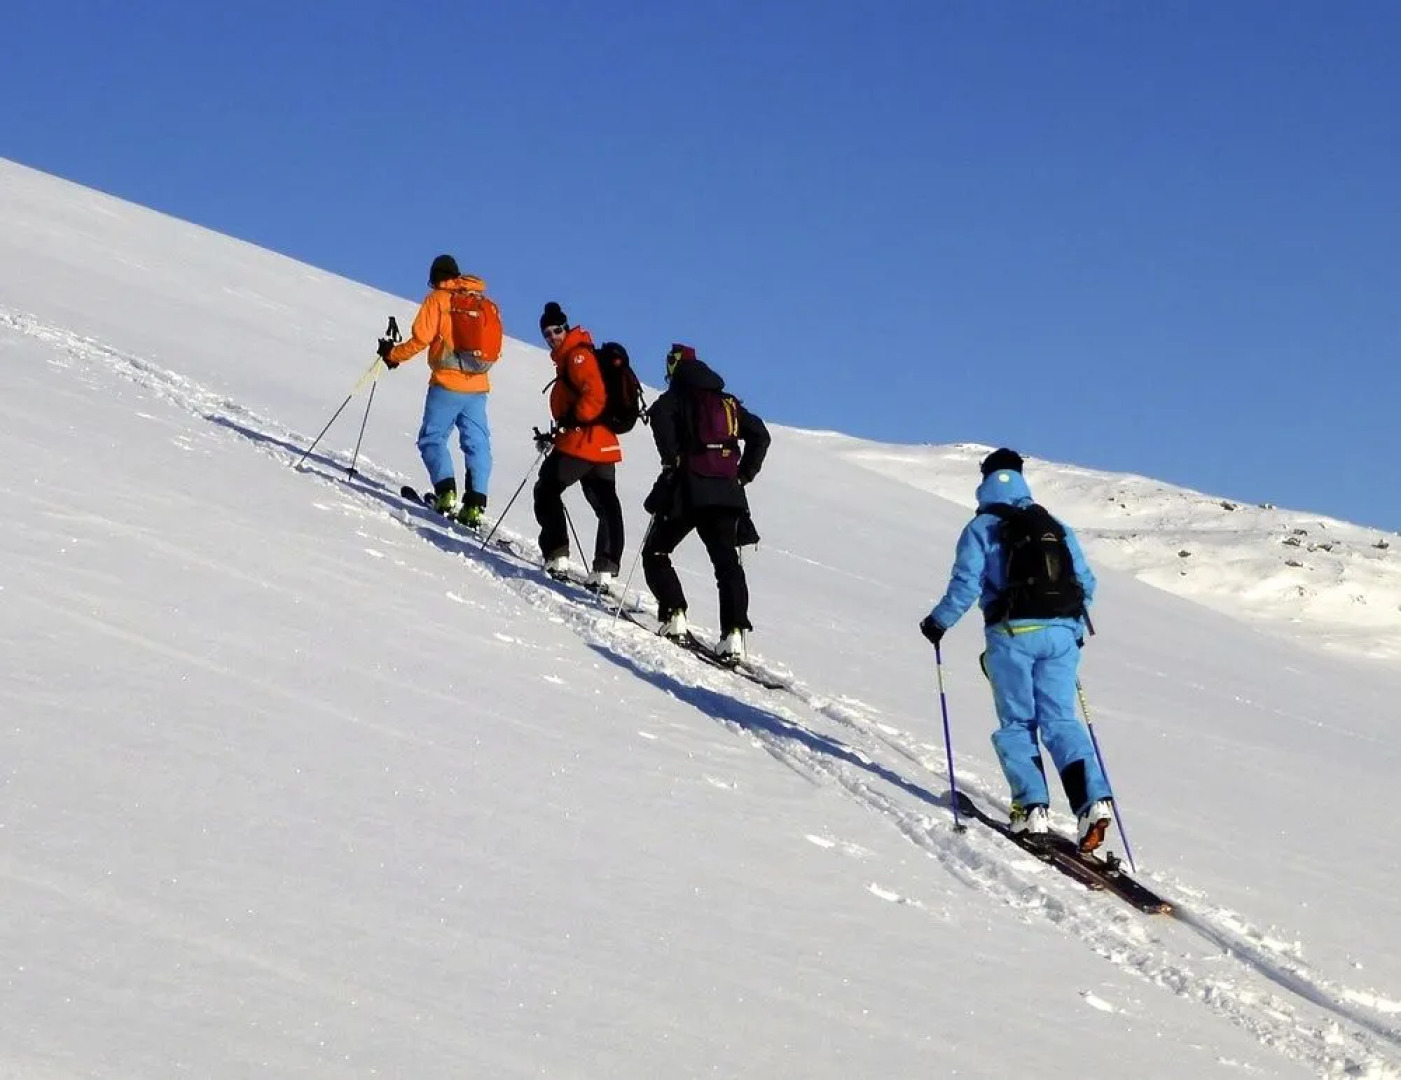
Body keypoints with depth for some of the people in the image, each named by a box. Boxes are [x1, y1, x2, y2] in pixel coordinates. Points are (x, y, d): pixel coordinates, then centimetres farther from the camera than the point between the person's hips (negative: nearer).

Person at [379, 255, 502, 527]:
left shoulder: (438, 299, -2)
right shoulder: (487, 304, 12)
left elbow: (420, 339, -8)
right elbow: (495, 350, 13)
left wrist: (392, 355, 6)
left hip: (447, 384, -4)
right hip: (478, 387, 4)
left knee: (433, 438, 5)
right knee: (477, 445, 8)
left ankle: (446, 491, -12)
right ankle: (475, 503, -1)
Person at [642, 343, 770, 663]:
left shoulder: (674, 398, 5)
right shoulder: (728, 402, 20)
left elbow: (661, 417, -19)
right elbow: (760, 435, 16)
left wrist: (671, 462, -13)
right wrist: (744, 474, 16)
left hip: (687, 489, -4)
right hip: (726, 492, 4)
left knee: (656, 553, 11)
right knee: (727, 562, 2)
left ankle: (674, 616, -6)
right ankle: (734, 633, -15)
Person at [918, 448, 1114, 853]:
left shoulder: (981, 528, 5)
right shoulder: (1058, 528, 19)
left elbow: (966, 584, -5)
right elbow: (1086, 582, 16)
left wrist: (938, 622, 8)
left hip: (1012, 634, -3)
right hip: (1062, 632, 4)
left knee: (1016, 722, 5)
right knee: (1060, 720, 3)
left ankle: (1032, 807, -7)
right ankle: (1093, 797, -16)